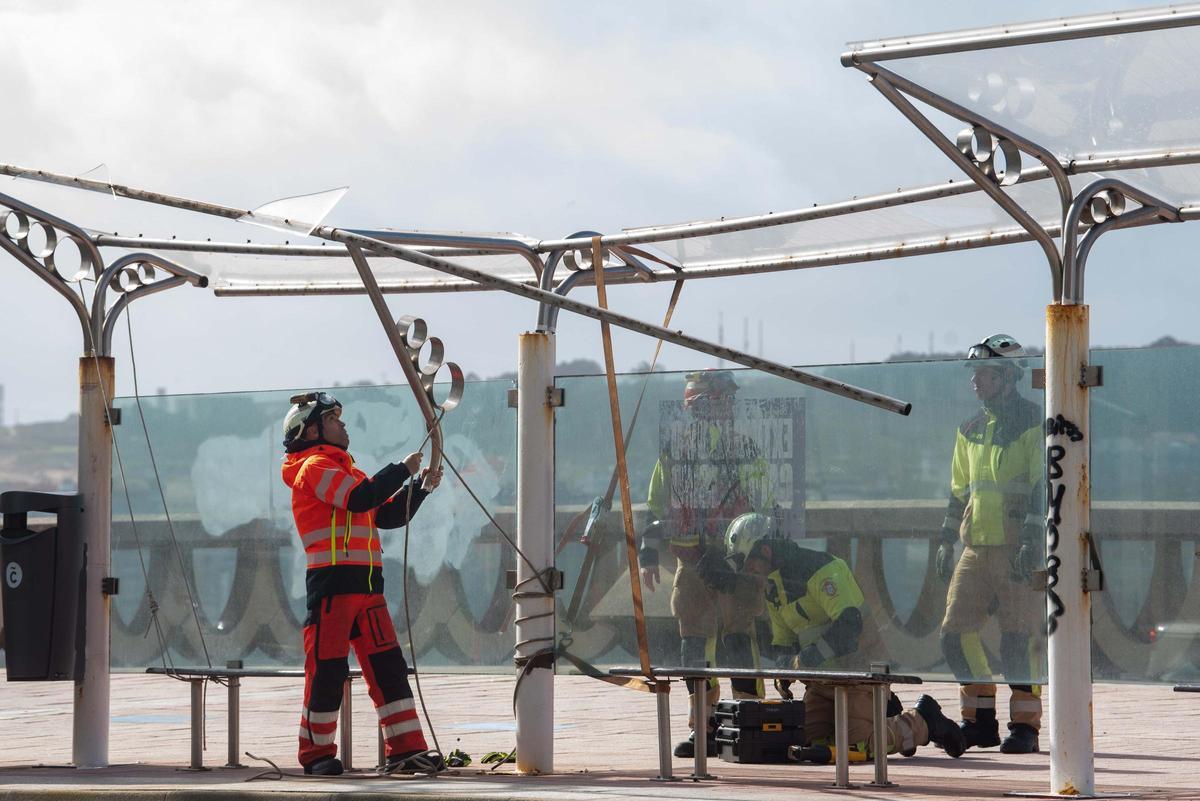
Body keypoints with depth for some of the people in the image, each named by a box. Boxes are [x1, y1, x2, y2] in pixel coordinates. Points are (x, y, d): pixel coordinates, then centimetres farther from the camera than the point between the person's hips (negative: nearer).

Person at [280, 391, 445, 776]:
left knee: (388, 666, 3)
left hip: (366, 584, 9)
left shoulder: (345, 469, 26)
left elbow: (388, 515, 24)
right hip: (332, 582, -9)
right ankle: (317, 753, 3)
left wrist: (420, 487, 10)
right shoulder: (314, 467, -4)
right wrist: (403, 470, -9)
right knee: (328, 668, -5)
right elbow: (359, 499, -19)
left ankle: (405, 749, 1)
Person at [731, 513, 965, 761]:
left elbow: (849, 624, -30)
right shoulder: (772, 585, 10)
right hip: (823, 675, 9)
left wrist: (805, 659, -30)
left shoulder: (818, 568, -20)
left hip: (858, 669, -9)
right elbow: (783, 641, 18)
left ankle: (922, 721, 6)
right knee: (811, 739, 0)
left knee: (859, 744, -18)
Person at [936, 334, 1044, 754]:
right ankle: (980, 720, 12)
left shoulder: (1034, 423, -4)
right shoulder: (971, 430, 17)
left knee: (1016, 637, -7)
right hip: (976, 547, 7)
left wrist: (1032, 539, -18)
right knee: (956, 631, 1)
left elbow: (1044, 487, -10)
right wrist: (946, 541, 17)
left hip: (1017, 548, -7)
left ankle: (1025, 726, 1)